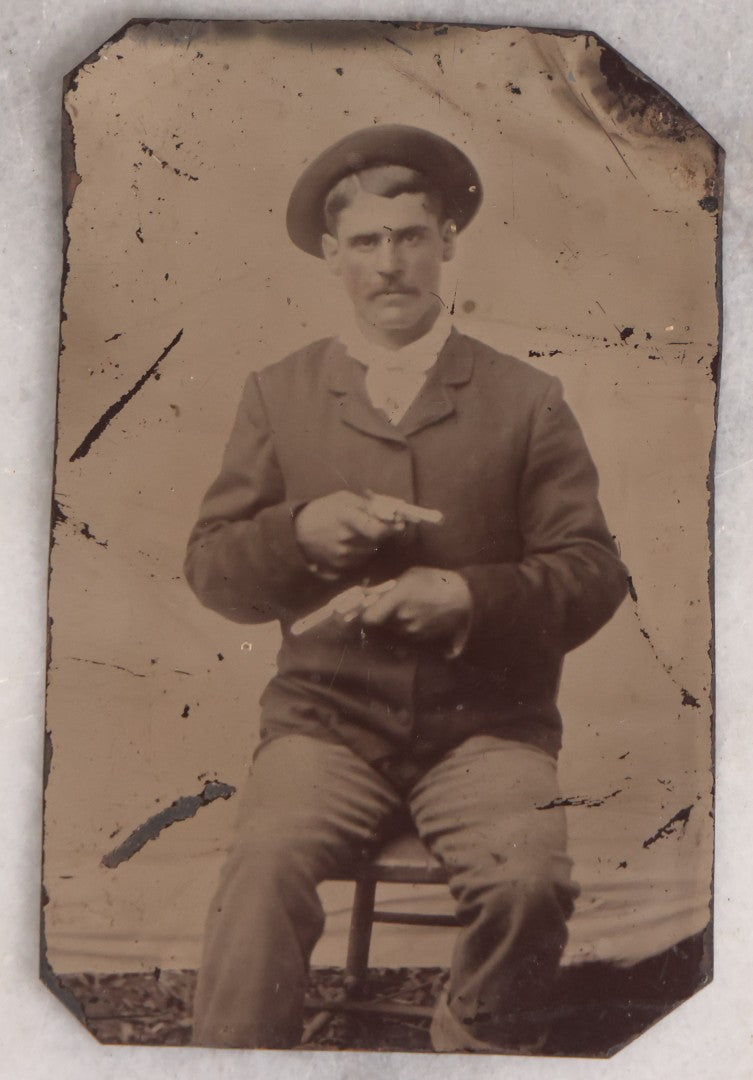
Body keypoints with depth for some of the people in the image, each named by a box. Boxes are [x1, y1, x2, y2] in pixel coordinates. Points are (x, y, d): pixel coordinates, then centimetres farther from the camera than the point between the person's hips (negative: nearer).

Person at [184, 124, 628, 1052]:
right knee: (264, 868, -28)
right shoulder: (278, 394, 11)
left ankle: (478, 1050, 4)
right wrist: (300, 528, -13)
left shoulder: (526, 399, 8)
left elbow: (593, 571, 3)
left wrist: (468, 597, -14)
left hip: (484, 727, 0)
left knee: (529, 883, -25)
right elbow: (210, 568, 7)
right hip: (325, 721, 1)